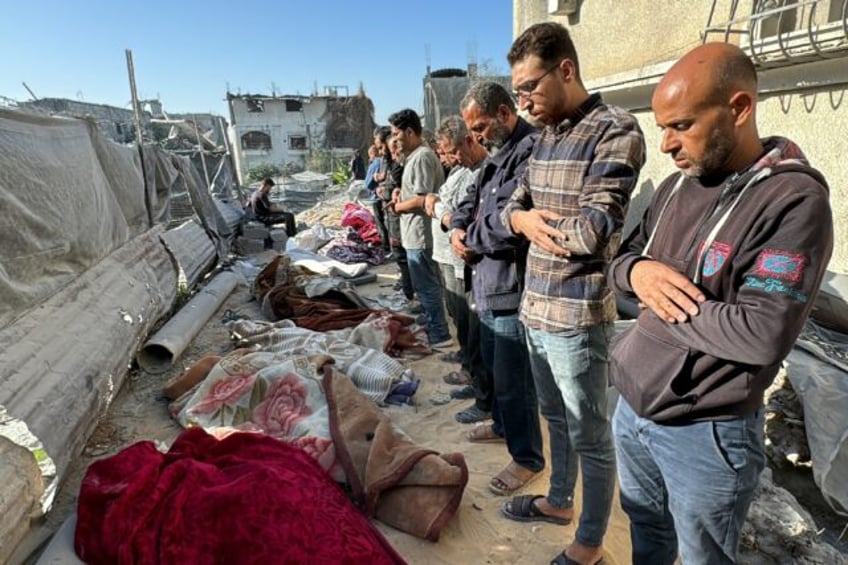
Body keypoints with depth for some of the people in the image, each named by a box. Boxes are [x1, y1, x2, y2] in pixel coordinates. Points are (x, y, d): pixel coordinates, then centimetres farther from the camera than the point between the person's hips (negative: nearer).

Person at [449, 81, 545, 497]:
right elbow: (471, 202, 21)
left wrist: (470, 239, -10)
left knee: (513, 379, 1)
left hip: (513, 287, -10)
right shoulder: (497, 155, 16)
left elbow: (508, 222, -28)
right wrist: (459, 229, -2)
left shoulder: (531, 152, -19)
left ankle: (527, 457, 21)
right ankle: (503, 424, 46)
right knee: (494, 365, 24)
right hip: (489, 282, 10)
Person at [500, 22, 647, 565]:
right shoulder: (546, 137, 11)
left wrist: (532, 218, -5)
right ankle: (559, 500, 46)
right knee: (556, 418, 24)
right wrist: (527, 220, -12)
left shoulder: (616, 131, -14)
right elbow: (512, 206, 12)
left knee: (591, 436, 10)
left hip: (576, 317, -8)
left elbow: (591, 234, -23)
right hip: (534, 308, 8)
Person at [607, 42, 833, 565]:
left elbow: (763, 336, -27)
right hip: (631, 406, 6)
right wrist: (636, 272, -13)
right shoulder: (676, 186, 5)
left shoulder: (794, 200, -18)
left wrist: (664, 301, -16)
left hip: (703, 433, -6)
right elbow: (621, 260, 10)